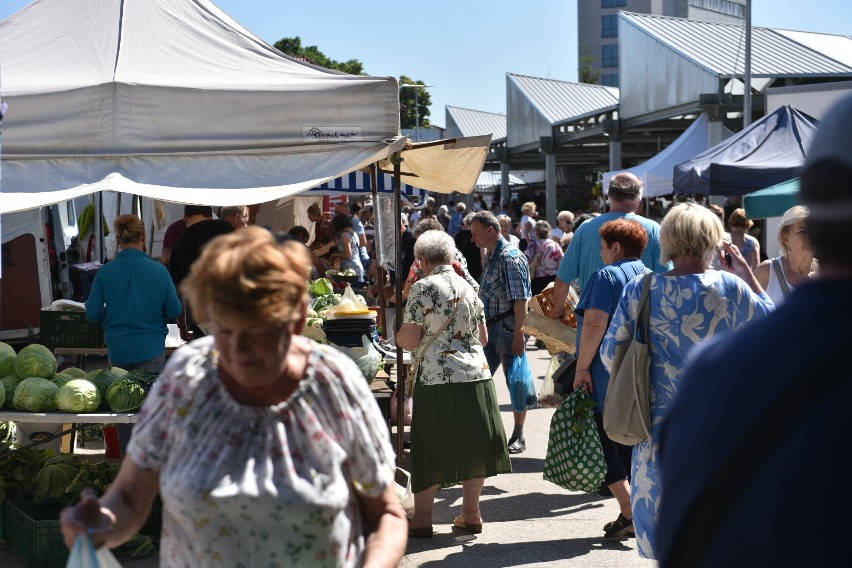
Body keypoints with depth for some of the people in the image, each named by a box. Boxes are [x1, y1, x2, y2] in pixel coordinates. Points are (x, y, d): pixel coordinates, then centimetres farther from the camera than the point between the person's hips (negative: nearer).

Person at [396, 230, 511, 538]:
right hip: (476, 374, 5)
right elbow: (483, 337, 15)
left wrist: (396, 336, 11)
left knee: (432, 447, 2)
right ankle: (471, 514, 19)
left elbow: (410, 339, -10)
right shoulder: (468, 288, 11)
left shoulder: (423, 287, -7)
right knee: (471, 444, 12)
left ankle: (422, 518, 7)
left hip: (438, 379, -5)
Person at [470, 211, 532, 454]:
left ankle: (518, 436, 12)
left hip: (508, 328, -9)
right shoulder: (490, 256, 13)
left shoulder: (511, 258, -15)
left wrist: (519, 334, -22)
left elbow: (520, 300, -19)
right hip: (491, 326, 9)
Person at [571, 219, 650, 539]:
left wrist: (582, 368, -16)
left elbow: (595, 324, -20)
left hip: (606, 379, -7)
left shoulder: (606, 276, -10)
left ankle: (629, 512, -9)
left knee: (604, 444, -1)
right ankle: (635, 513, 17)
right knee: (630, 445, 14)